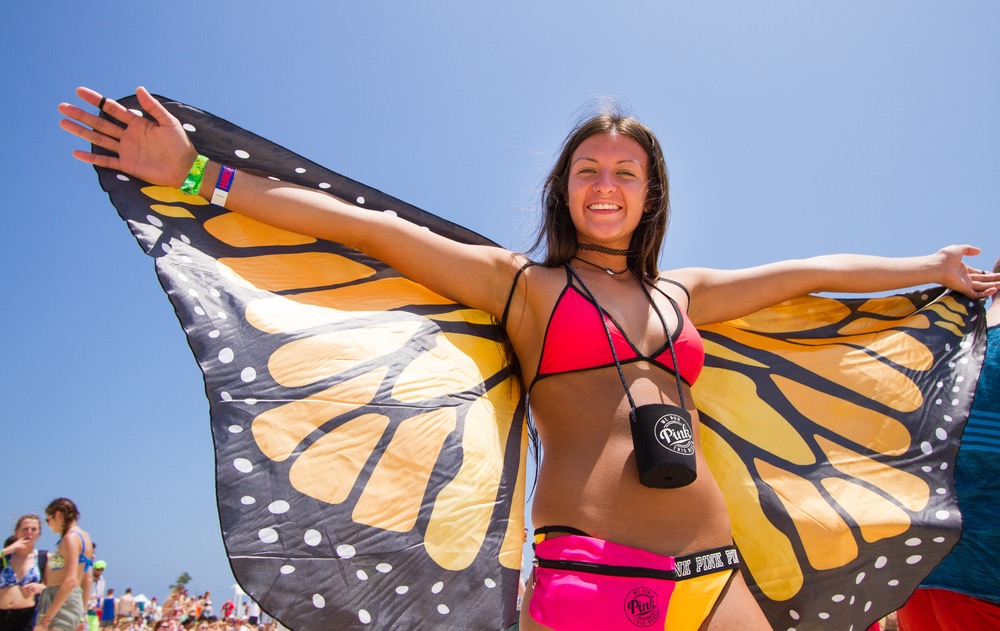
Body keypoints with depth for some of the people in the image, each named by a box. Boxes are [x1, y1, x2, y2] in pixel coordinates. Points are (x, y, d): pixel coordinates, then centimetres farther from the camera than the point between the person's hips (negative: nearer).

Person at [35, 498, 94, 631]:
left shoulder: (71, 537, -11)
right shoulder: (84, 536, 18)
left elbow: (70, 581, -21)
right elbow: (86, 580, 22)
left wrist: (46, 619, -22)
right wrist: (82, 612, 26)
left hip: (61, 603, -10)